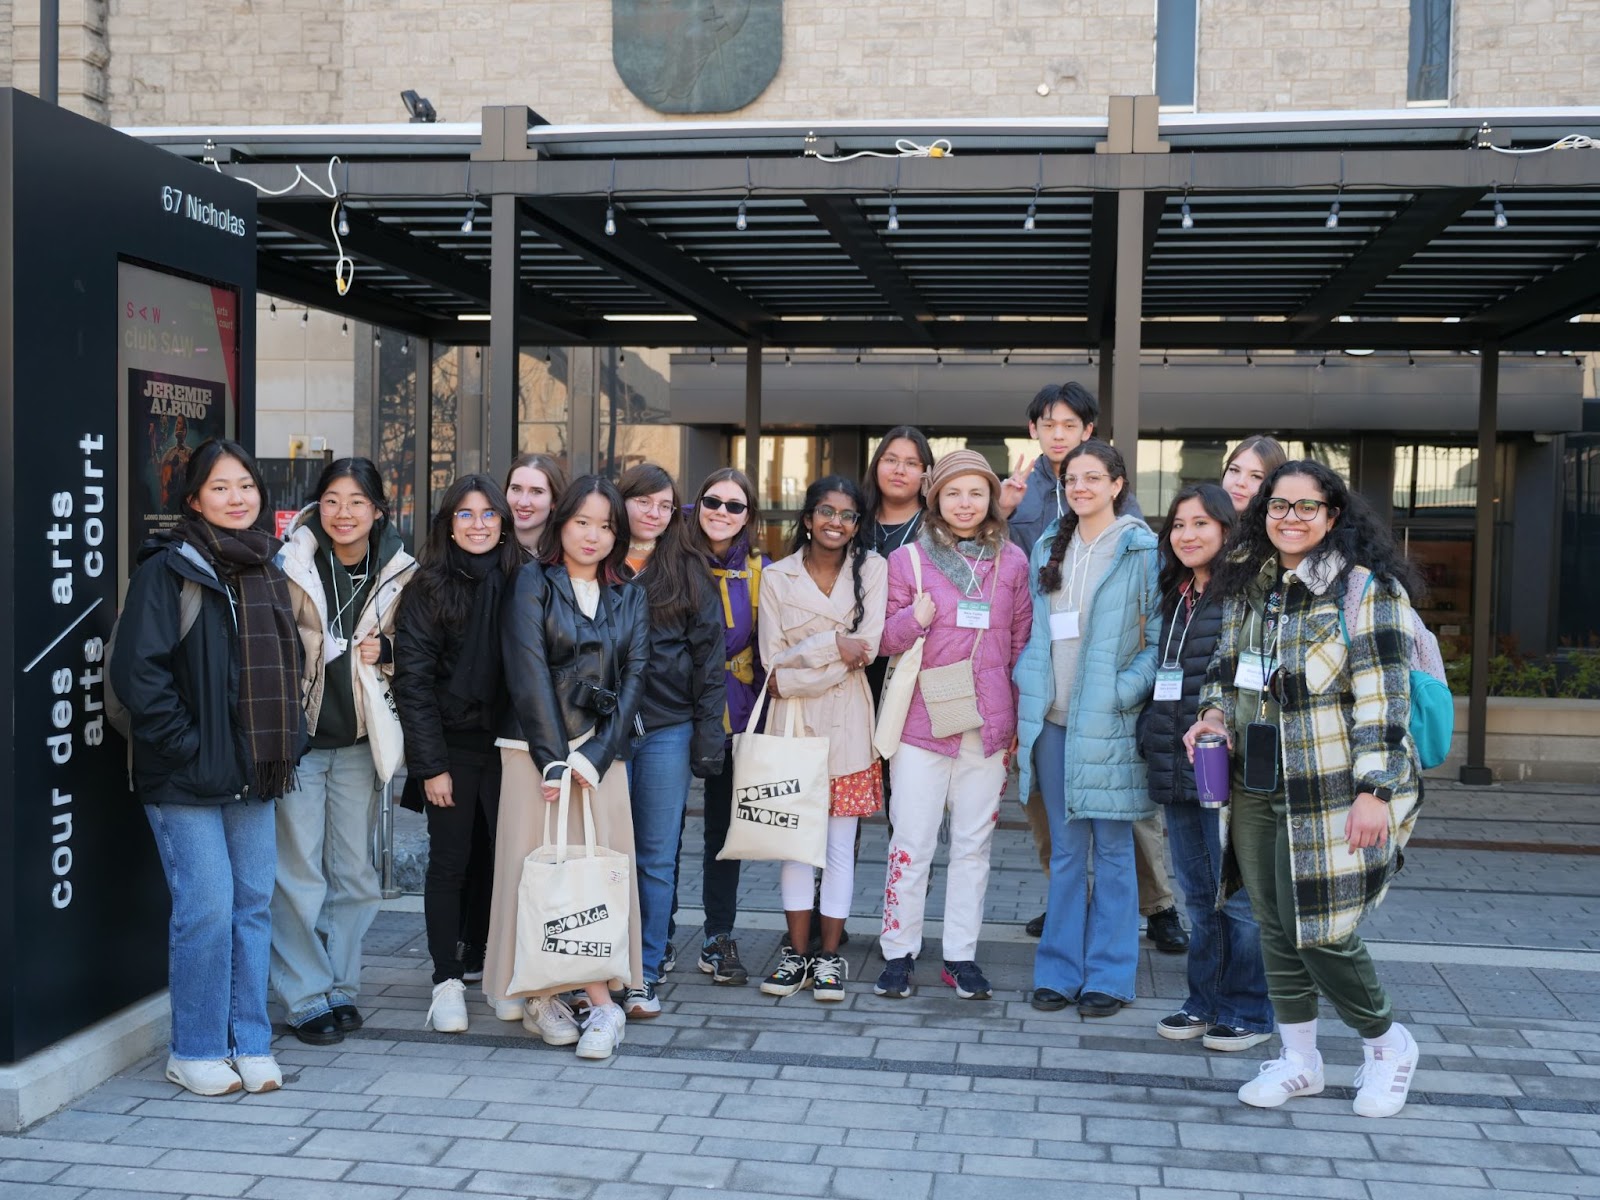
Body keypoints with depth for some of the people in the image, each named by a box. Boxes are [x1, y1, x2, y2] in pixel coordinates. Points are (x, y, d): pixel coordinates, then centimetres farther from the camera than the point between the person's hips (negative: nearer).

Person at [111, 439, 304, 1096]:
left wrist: (288, 743, 10)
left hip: (255, 774, 6)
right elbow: (137, 670, -13)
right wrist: (187, 746, -15)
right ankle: (195, 1052, 9)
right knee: (207, 908, -6)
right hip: (187, 778, -6)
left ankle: (250, 1043, 18)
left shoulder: (268, 571, 14)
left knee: (254, 905, 8)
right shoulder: (167, 570, -7)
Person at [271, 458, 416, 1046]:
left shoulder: (399, 573, 2)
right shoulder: (289, 565, -7)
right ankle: (306, 997, 11)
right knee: (299, 873, 0)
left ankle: (342, 987, 23)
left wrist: (385, 650, -9)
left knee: (354, 870, 10)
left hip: (358, 739, 3)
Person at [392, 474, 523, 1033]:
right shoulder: (428, 588, -4)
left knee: (497, 855, 5)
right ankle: (448, 980, 8)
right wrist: (431, 763, -12)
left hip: (504, 744, 3)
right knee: (451, 861, 1)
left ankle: (479, 959, 24)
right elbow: (413, 679, -7)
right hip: (453, 745, -3)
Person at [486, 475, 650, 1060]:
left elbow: (633, 677, 4)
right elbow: (528, 672, -7)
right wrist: (553, 759, -14)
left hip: (602, 753, 3)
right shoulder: (534, 583, 1)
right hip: (537, 749, -2)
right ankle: (539, 996, 7)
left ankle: (599, 998, -4)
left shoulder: (630, 597, 12)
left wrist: (592, 756, -8)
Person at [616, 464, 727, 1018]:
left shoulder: (688, 573, 7)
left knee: (658, 857, 4)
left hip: (667, 731, 0)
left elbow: (709, 656, 5)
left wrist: (709, 733, -1)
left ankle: (646, 972, 13)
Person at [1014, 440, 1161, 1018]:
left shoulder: (1143, 551, -5)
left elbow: (1162, 636, -7)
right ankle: (1060, 970, 19)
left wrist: (1127, 689, -16)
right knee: (1065, 848, 11)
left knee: (1112, 848, 4)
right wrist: (1030, 688, 7)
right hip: (1053, 718, 4)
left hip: (1109, 722, -4)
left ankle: (1108, 975, 14)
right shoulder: (1048, 548, 11)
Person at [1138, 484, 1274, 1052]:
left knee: (1237, 895, 1)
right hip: (1177, 770, 8)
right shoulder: (1174, 598, 16)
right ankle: (1205, 1002, 25)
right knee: (1198, 894, 15)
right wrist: (1150, 739, 17)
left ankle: (1247, 1012, 13)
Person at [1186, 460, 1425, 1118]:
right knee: (1276, 928, 11)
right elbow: (1226, 661, 25)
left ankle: (1387, 1044, 22)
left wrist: (1374, 790, -20)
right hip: (1256, 792, 6)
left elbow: (1383, 697, -15)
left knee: (1322, 932, -5)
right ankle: (1297, 1061, 26)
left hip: (1332, 794, -6)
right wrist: (1215, 710, 4)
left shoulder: (1366, 587, -10)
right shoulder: (1247, 586, 10)